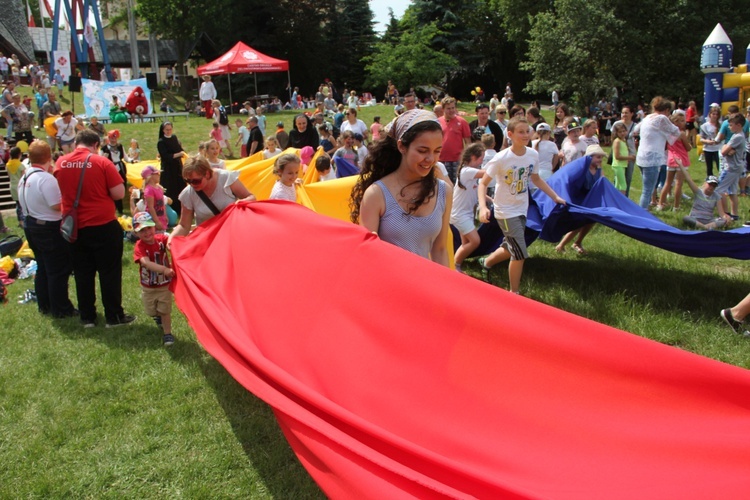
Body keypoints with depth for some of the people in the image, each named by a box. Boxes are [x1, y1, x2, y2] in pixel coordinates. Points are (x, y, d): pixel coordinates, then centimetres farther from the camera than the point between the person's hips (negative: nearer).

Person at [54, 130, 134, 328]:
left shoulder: (61, 163, -1)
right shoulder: (102, 162, -13)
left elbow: (59, 191, 15)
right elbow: (119, 193, -12)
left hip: (74, 227, 4)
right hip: (103, 226, -4)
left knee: (82, 273, 14)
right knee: (109, 272, 7)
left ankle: (87, 317, 21)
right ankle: (114, 316, 13)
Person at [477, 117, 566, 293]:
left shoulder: (533, 155, -5)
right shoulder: (501, 158, -21)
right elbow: (483, 183, -17)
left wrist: (555, 196, 12)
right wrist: (483, 207, -33)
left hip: (522, 210, 6)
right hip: (506, 212, -6)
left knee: (511, 249, 21)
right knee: (520, 254, -7)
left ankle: (486, 262, 50)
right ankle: (514, 293, 13)